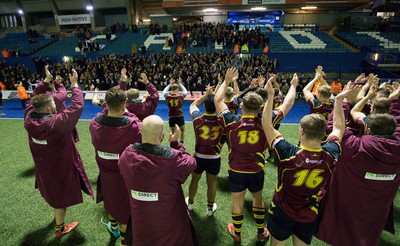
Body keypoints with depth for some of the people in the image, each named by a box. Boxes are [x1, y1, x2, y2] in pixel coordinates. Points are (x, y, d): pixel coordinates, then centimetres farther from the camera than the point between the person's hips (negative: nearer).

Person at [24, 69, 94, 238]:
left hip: (42, 167, 7)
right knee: (61, 197, 14)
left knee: (53, 193, 32)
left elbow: (33, 101, 1)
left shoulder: (29, 120, -17)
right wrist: (75, 84, -18)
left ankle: (58, 213, 59)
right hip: (60, 168, -7)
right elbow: (77, 106, -28)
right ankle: (60, 229, 33)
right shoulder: (57, 122, -34)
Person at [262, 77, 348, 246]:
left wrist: (270, 96, -19)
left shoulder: (289, 154, -31)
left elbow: (266, 124, -22)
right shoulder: (330, 155, -19)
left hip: (282, 213, -3)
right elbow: (339, 127, 0)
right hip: (310, 216, 3)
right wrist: (339, 100, 6)